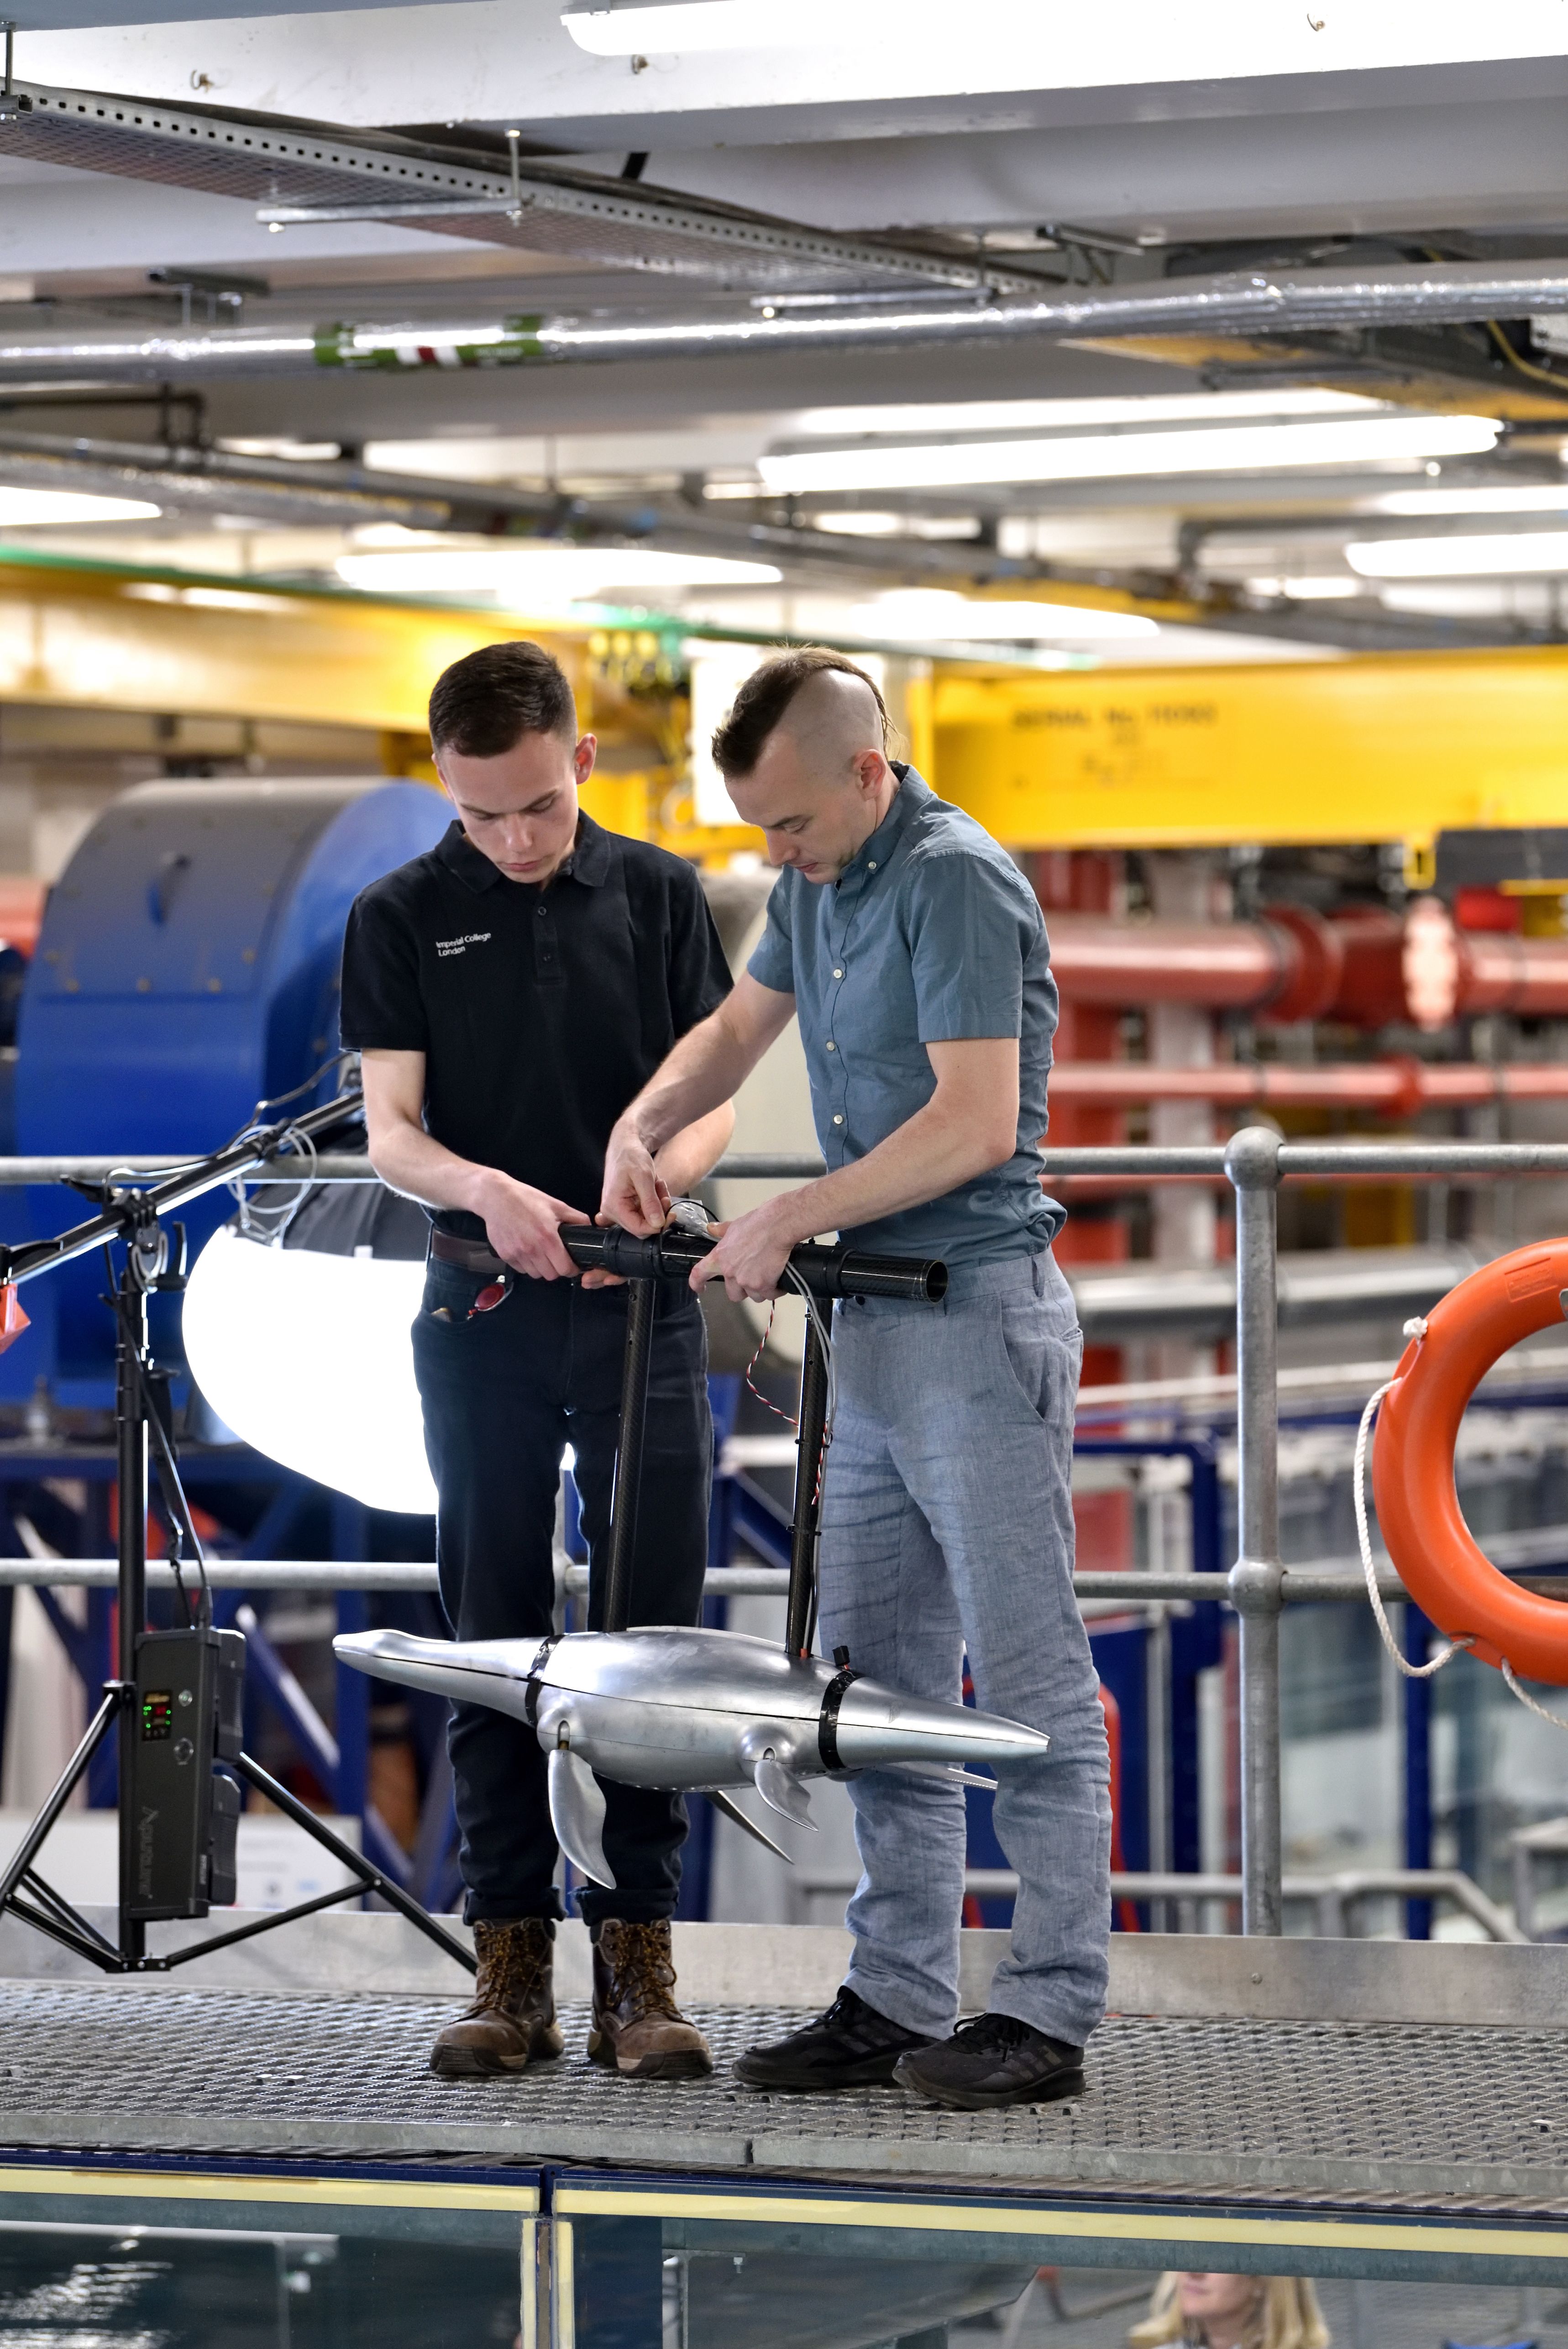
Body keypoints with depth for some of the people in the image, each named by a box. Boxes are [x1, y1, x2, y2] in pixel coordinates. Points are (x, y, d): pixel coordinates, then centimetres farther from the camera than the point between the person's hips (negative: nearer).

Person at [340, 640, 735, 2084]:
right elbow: (390, 1128, -2)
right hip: (486, 1312, 0)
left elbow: (708, 1101, 3)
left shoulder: (661, 895, 5)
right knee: (494, 1638, 2)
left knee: (652, 1637, -4)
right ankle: (514, 1960, 7)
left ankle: (638, 1965, 0)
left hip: (642, 1309, 0)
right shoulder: (401, 918, 3)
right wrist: (485, 1191, -23)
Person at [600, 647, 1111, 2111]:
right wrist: (641, 1129, 9)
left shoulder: (958, 884, -16)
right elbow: (738, 1028, 28)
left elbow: (974, 1126, -23)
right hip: (875, 1329, 10)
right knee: (878, 1675, 11)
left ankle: (1050, 2014, -3)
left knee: (1027, 1675, -6)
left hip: (978, 1324, -10)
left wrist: (788, 1223, -16)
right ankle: (897, 2001, 15)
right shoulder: (815, 887, 13)